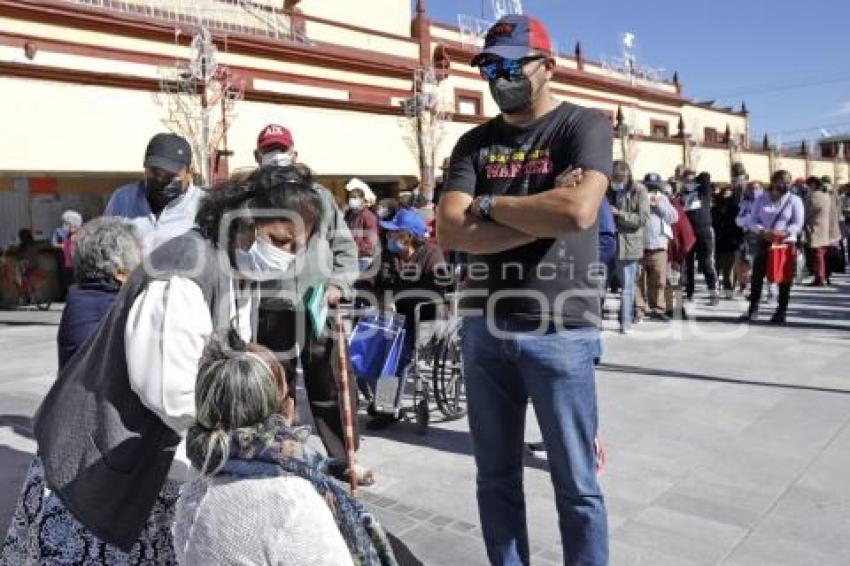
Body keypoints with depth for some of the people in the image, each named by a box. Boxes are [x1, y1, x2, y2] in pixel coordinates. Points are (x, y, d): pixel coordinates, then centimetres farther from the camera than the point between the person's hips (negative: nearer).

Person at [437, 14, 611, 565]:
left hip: (560, 331, -4)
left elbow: (578, 212, -20)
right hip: (484, 326, 4)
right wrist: (540, 216, -13)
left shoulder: (585, 125, -1)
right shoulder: (474, 142, 10)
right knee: (496, 478, 15)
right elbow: (450, 232, -4)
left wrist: (489, 204, -7)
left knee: (576, 485, 8)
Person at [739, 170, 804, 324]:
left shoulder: (794, 200, 3)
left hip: (786, 243, -2)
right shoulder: (762, 199, 9)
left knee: (784, 279, 0)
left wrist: (784, 233, -23)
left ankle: (781, 312, 8)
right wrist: (763, 231, -16)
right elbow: (752, 221, 4)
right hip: (764, 243, 2)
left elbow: (798, 223, -4)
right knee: (757, 276, 0)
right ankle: (753, 309, 10)